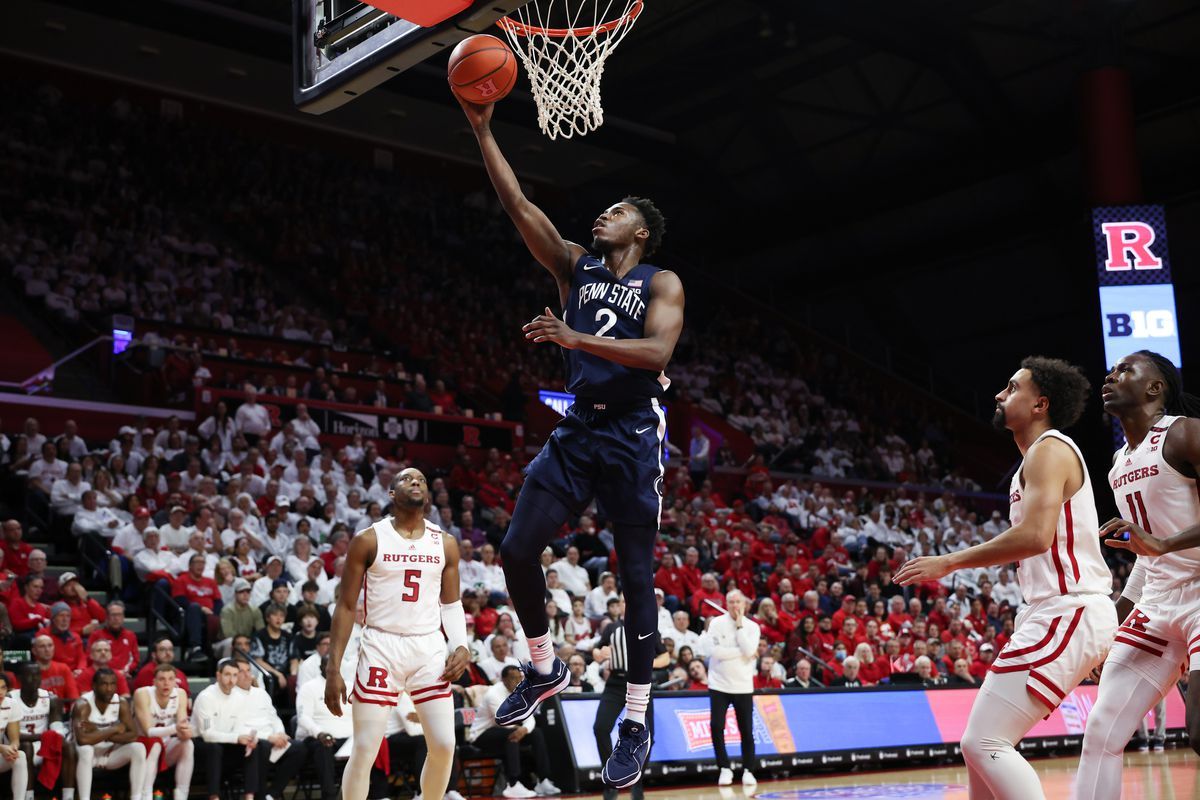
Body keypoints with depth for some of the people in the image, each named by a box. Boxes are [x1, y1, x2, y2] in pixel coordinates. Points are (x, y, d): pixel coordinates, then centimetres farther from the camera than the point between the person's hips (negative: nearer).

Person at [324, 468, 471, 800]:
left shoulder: (445, 544, 6)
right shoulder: (369, 540, -3)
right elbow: (346, 606, -1)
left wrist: (461, 645, -5)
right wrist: (333, 669, -6)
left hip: (430, 648, 3)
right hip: (381, 647, -3)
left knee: (444, 745, -1)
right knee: (365, 750, -3)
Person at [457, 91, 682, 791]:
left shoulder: (662, 283, -1)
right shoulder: (576, 267, 13)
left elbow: (656, 352, -19)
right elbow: (520, 205, 5)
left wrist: (575, 338, -27)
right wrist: (483, 130, 0)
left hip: (633, 437, -5)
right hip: (578, 430, 5)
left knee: (637, 579, -1)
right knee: (518, 550, -4)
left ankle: (637, 722, 9)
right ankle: (546, 668, 20)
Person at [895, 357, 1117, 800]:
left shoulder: (1048, 450, -11)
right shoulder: (1046, 454, 20)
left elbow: (1035, 535, -26)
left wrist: (949, 562, -20)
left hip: (1067, 615, -11)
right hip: (1057, 612, 11)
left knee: (984, 743, -14)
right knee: (982, 739, 14)